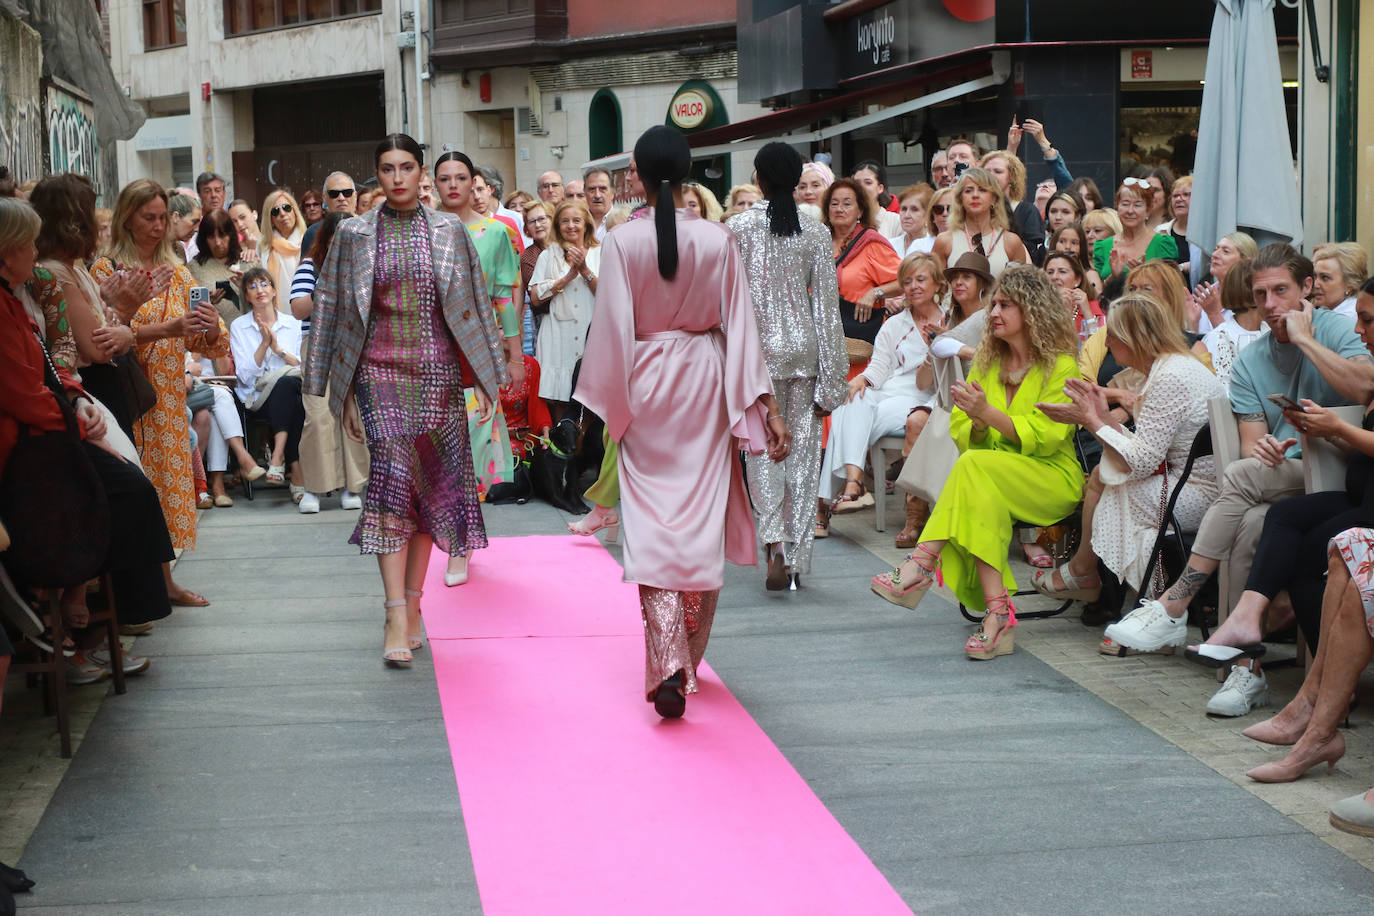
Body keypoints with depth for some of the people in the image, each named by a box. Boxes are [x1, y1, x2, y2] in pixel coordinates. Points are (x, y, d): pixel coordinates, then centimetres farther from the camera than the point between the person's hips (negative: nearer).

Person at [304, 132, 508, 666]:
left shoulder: (449, 232, 6)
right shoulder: (355, 235, 4)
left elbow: (474, 303, 9)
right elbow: (334, 310, 7)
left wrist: (485, 377, 5)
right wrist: (343, 393, 3)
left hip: (438, 372, 2)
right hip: (381, 372, -2)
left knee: (432, 485, 4)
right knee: (393, 476, -16)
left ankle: (413, 604, 16)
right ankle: (397, 617, -18)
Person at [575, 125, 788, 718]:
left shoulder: (623, 241, -9)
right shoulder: (717, 239, -4)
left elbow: (611, 328, -7)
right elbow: (739, 324, -3)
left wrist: (599, 403, 4)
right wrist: (765, 406, 1)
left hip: (645, 381, -2)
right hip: (704, 380, 2)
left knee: (653, 523, 0)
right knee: (702, 520, 12)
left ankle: (668, 669, -12)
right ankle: (688, 658, 25)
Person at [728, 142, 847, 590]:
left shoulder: (739, 226, -4)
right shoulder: (816, 231, 1)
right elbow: (827, 305, 1)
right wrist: (830, 377, 5)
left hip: (758, 346, -2)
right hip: (805, 346, 2)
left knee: (763, 449, 4)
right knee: (802, 451, 6)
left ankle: (775, 542, -16)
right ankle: (797, 556, 11)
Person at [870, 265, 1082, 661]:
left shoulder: (1061, 366, -2)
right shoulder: (987, 362, 17)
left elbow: (1045, 438, -13)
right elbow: (961, 434, 12)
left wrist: (988, 413, -22)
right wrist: (977, 424, -12)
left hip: (1053, 478, -4)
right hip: (993, 479, 4)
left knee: (975, 466, -33)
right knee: (983, 499, -33)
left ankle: (922, 563, -36)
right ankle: (997, 613, -39)